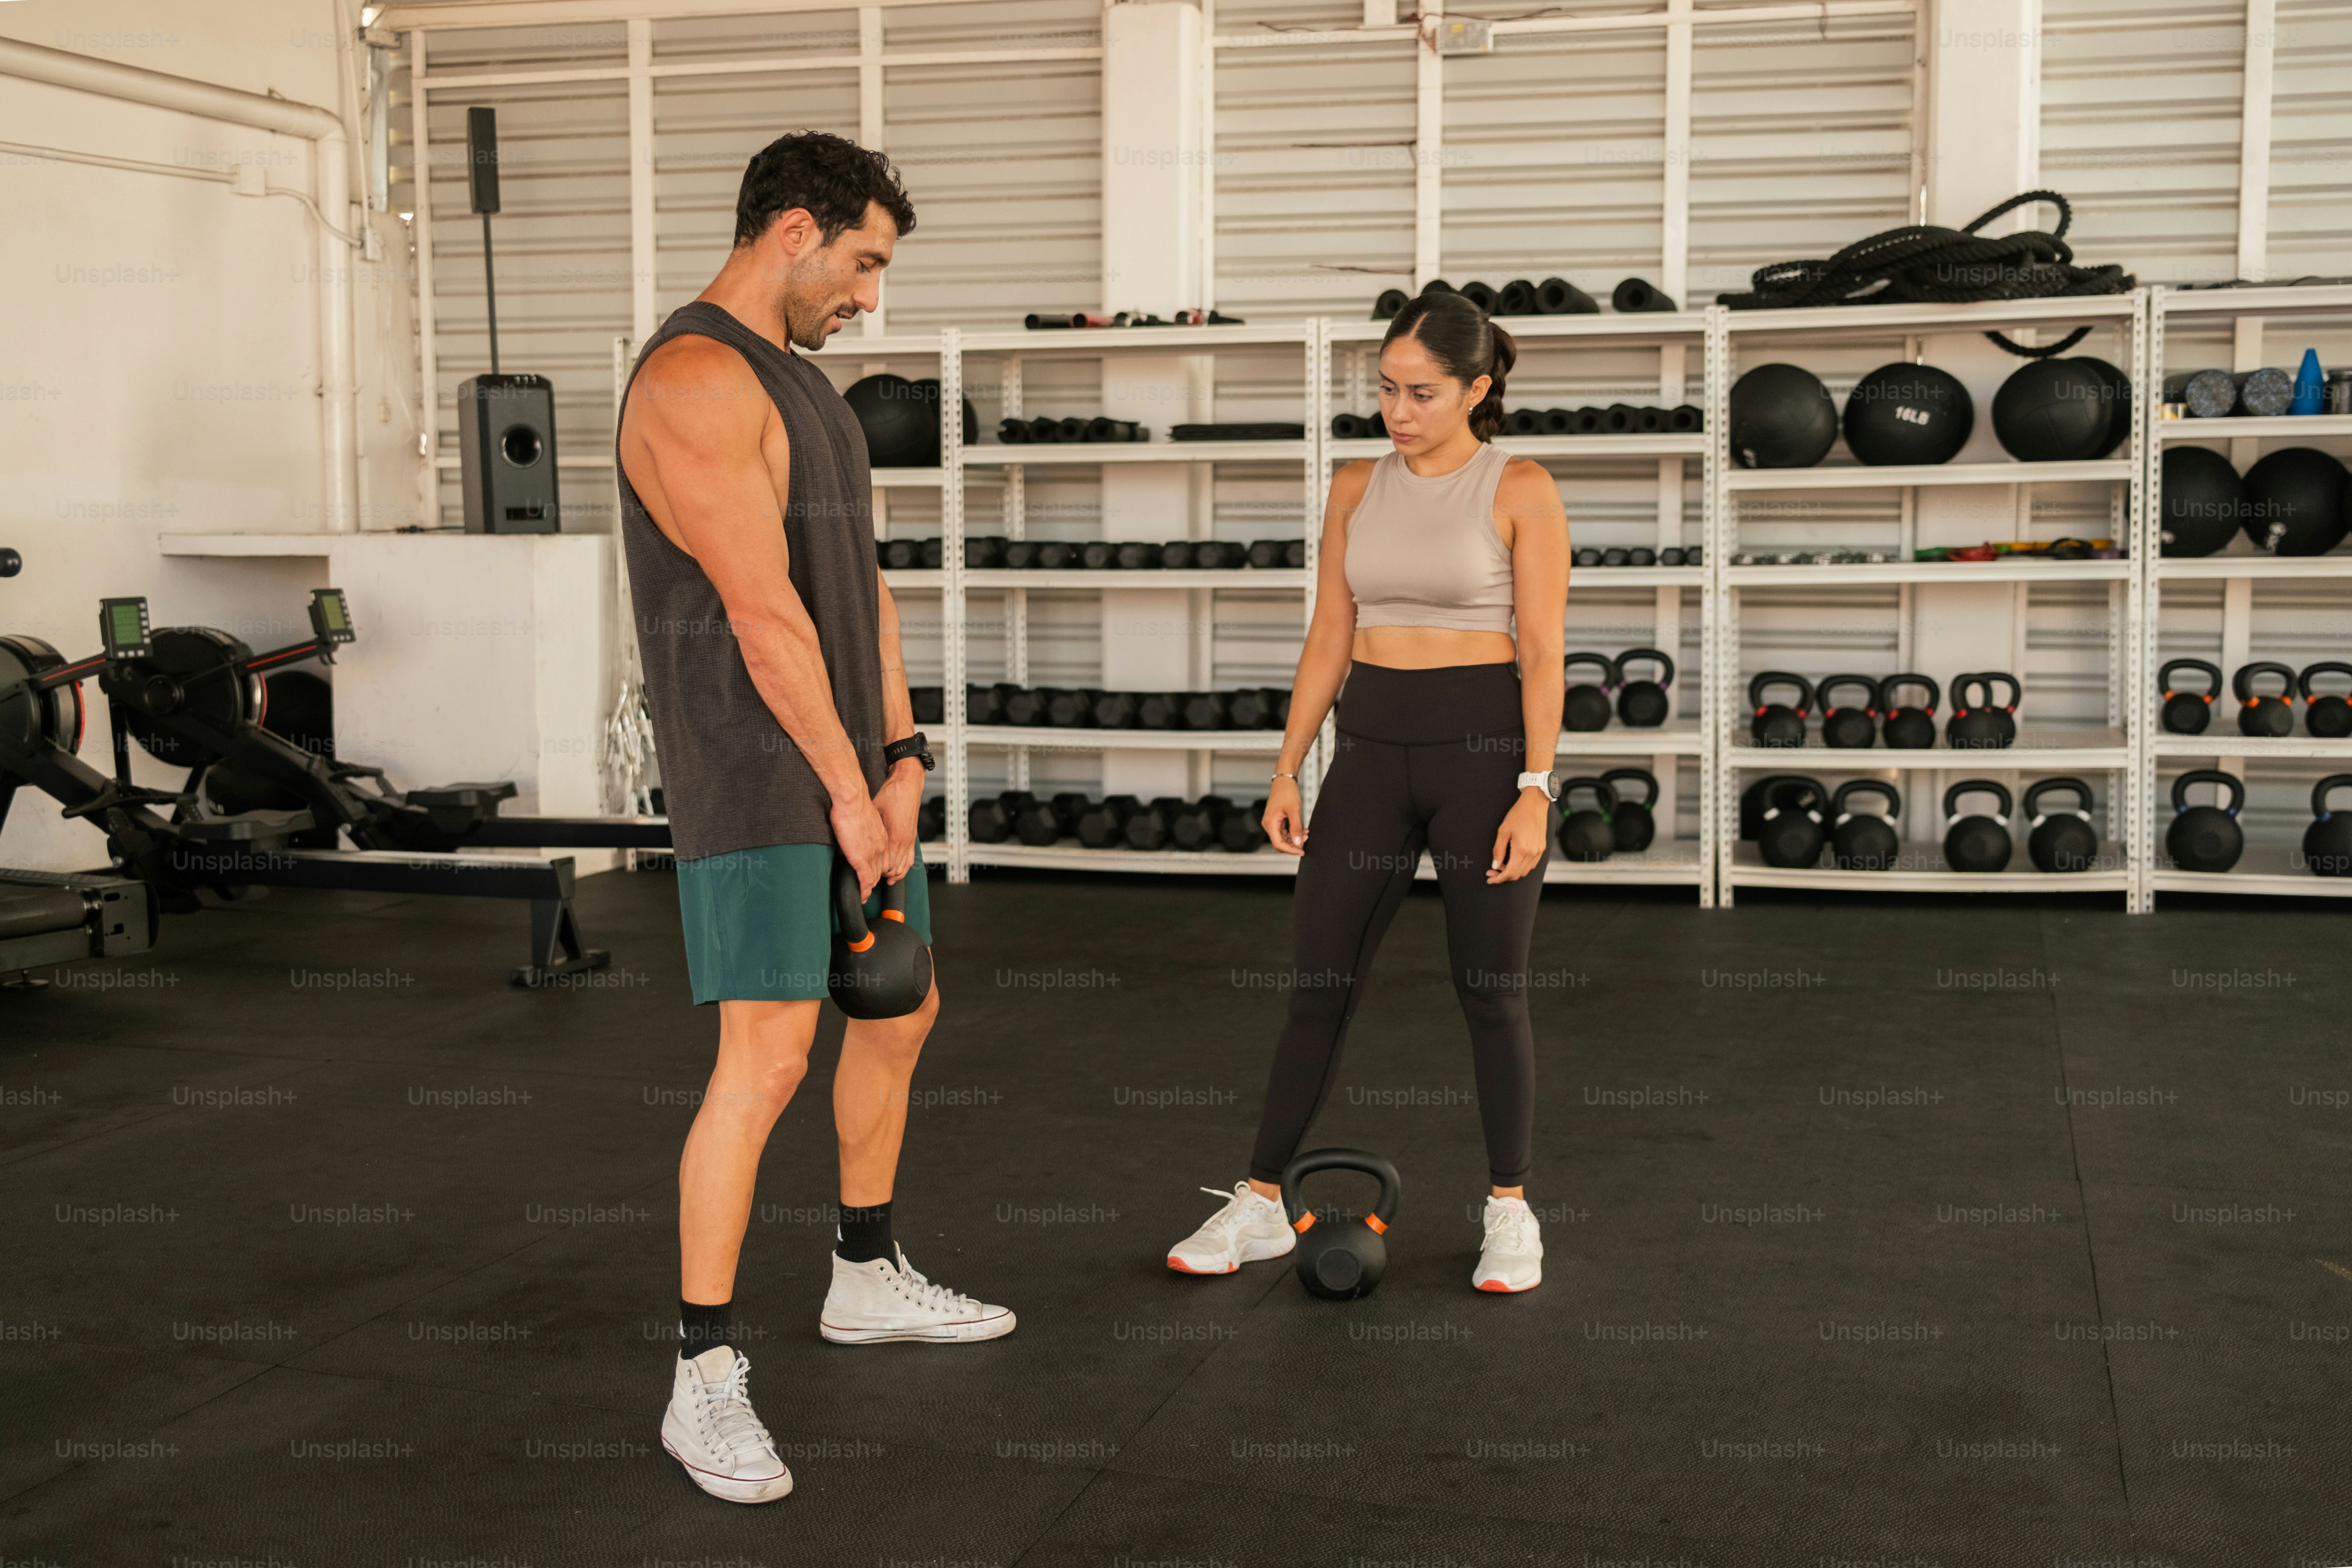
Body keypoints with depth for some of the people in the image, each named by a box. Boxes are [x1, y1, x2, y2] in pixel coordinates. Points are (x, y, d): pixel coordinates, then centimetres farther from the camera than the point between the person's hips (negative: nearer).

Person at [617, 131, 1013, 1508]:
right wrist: (851, 789, -18)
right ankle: (706, 1384, -6)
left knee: (901, 1012, 18)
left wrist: (902, 757, 3)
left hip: (845, 761, 10)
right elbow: (763, 606, -22)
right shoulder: (694, 382, -16)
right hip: (750, 776, -10)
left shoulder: (801, 382, 16)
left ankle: (869, 1280, 36)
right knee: (768, 1058, -15)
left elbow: (863, 580, 12)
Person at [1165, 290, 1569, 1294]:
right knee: (1319, 981, 5)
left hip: (1485, 749, -4)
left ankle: (1510, 1216, 18)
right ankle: (1260, 1207, 15)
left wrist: (1534, 791, -16)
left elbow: (1543, 651, -9)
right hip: (1374, 751, 4)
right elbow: (1330, 639, 10)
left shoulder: (1521, 491, -6)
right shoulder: (1357, 489, 8)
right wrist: (1287, 771, 5)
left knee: (1491, 991, 3)